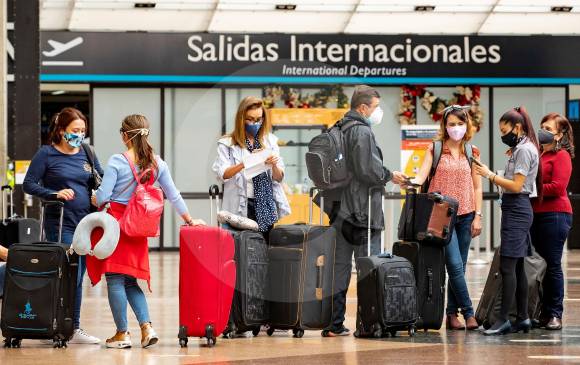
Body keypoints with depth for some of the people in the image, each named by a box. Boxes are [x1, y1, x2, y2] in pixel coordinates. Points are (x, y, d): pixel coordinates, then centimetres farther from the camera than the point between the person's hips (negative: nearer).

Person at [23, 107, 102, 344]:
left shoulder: (87, 153, 11)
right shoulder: (46, 154, -3)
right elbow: (29, 184, -5)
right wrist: (55, 194, -17)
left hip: (86, 222, 5)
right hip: (60, 224, -5)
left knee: (77, 277, 8)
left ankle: (74, 328, 13)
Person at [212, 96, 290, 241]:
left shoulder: (270, 141, 11)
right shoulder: (227, 143, 2)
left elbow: (278, 178, 9)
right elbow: (222, 174, -11)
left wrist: (274, 166, -14)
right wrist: (244, 164, -26)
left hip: (266, 206, 3)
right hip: (241, 207, -3)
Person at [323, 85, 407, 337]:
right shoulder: (362, 132, -13)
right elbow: (368, 170, -19)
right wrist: (390, 176, -3)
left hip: (339, 210, 8)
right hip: (361, 212, -8)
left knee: (339, 267, 9)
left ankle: (334, 324, 9)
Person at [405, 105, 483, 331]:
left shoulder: (472, 153, 10)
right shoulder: (435, 149, 4)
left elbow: (477, 187, 10)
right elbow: (421, 175, -6)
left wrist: (478, 216, 3)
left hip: (465, 215, 3)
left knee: (459, 266, 3)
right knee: (455, 265, -12)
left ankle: (452, 314, 9)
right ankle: (468, 312, -8)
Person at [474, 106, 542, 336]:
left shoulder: (524, 150, -11)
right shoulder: (521, 148, 19)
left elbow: (516, 186, -17)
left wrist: (490, 175, -15)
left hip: (516, 210, -11)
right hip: (516, 209, 11)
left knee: (507, 266, -12)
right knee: (517, 267, 11)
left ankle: (504, 320, -13)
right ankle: (523, 318, 14)